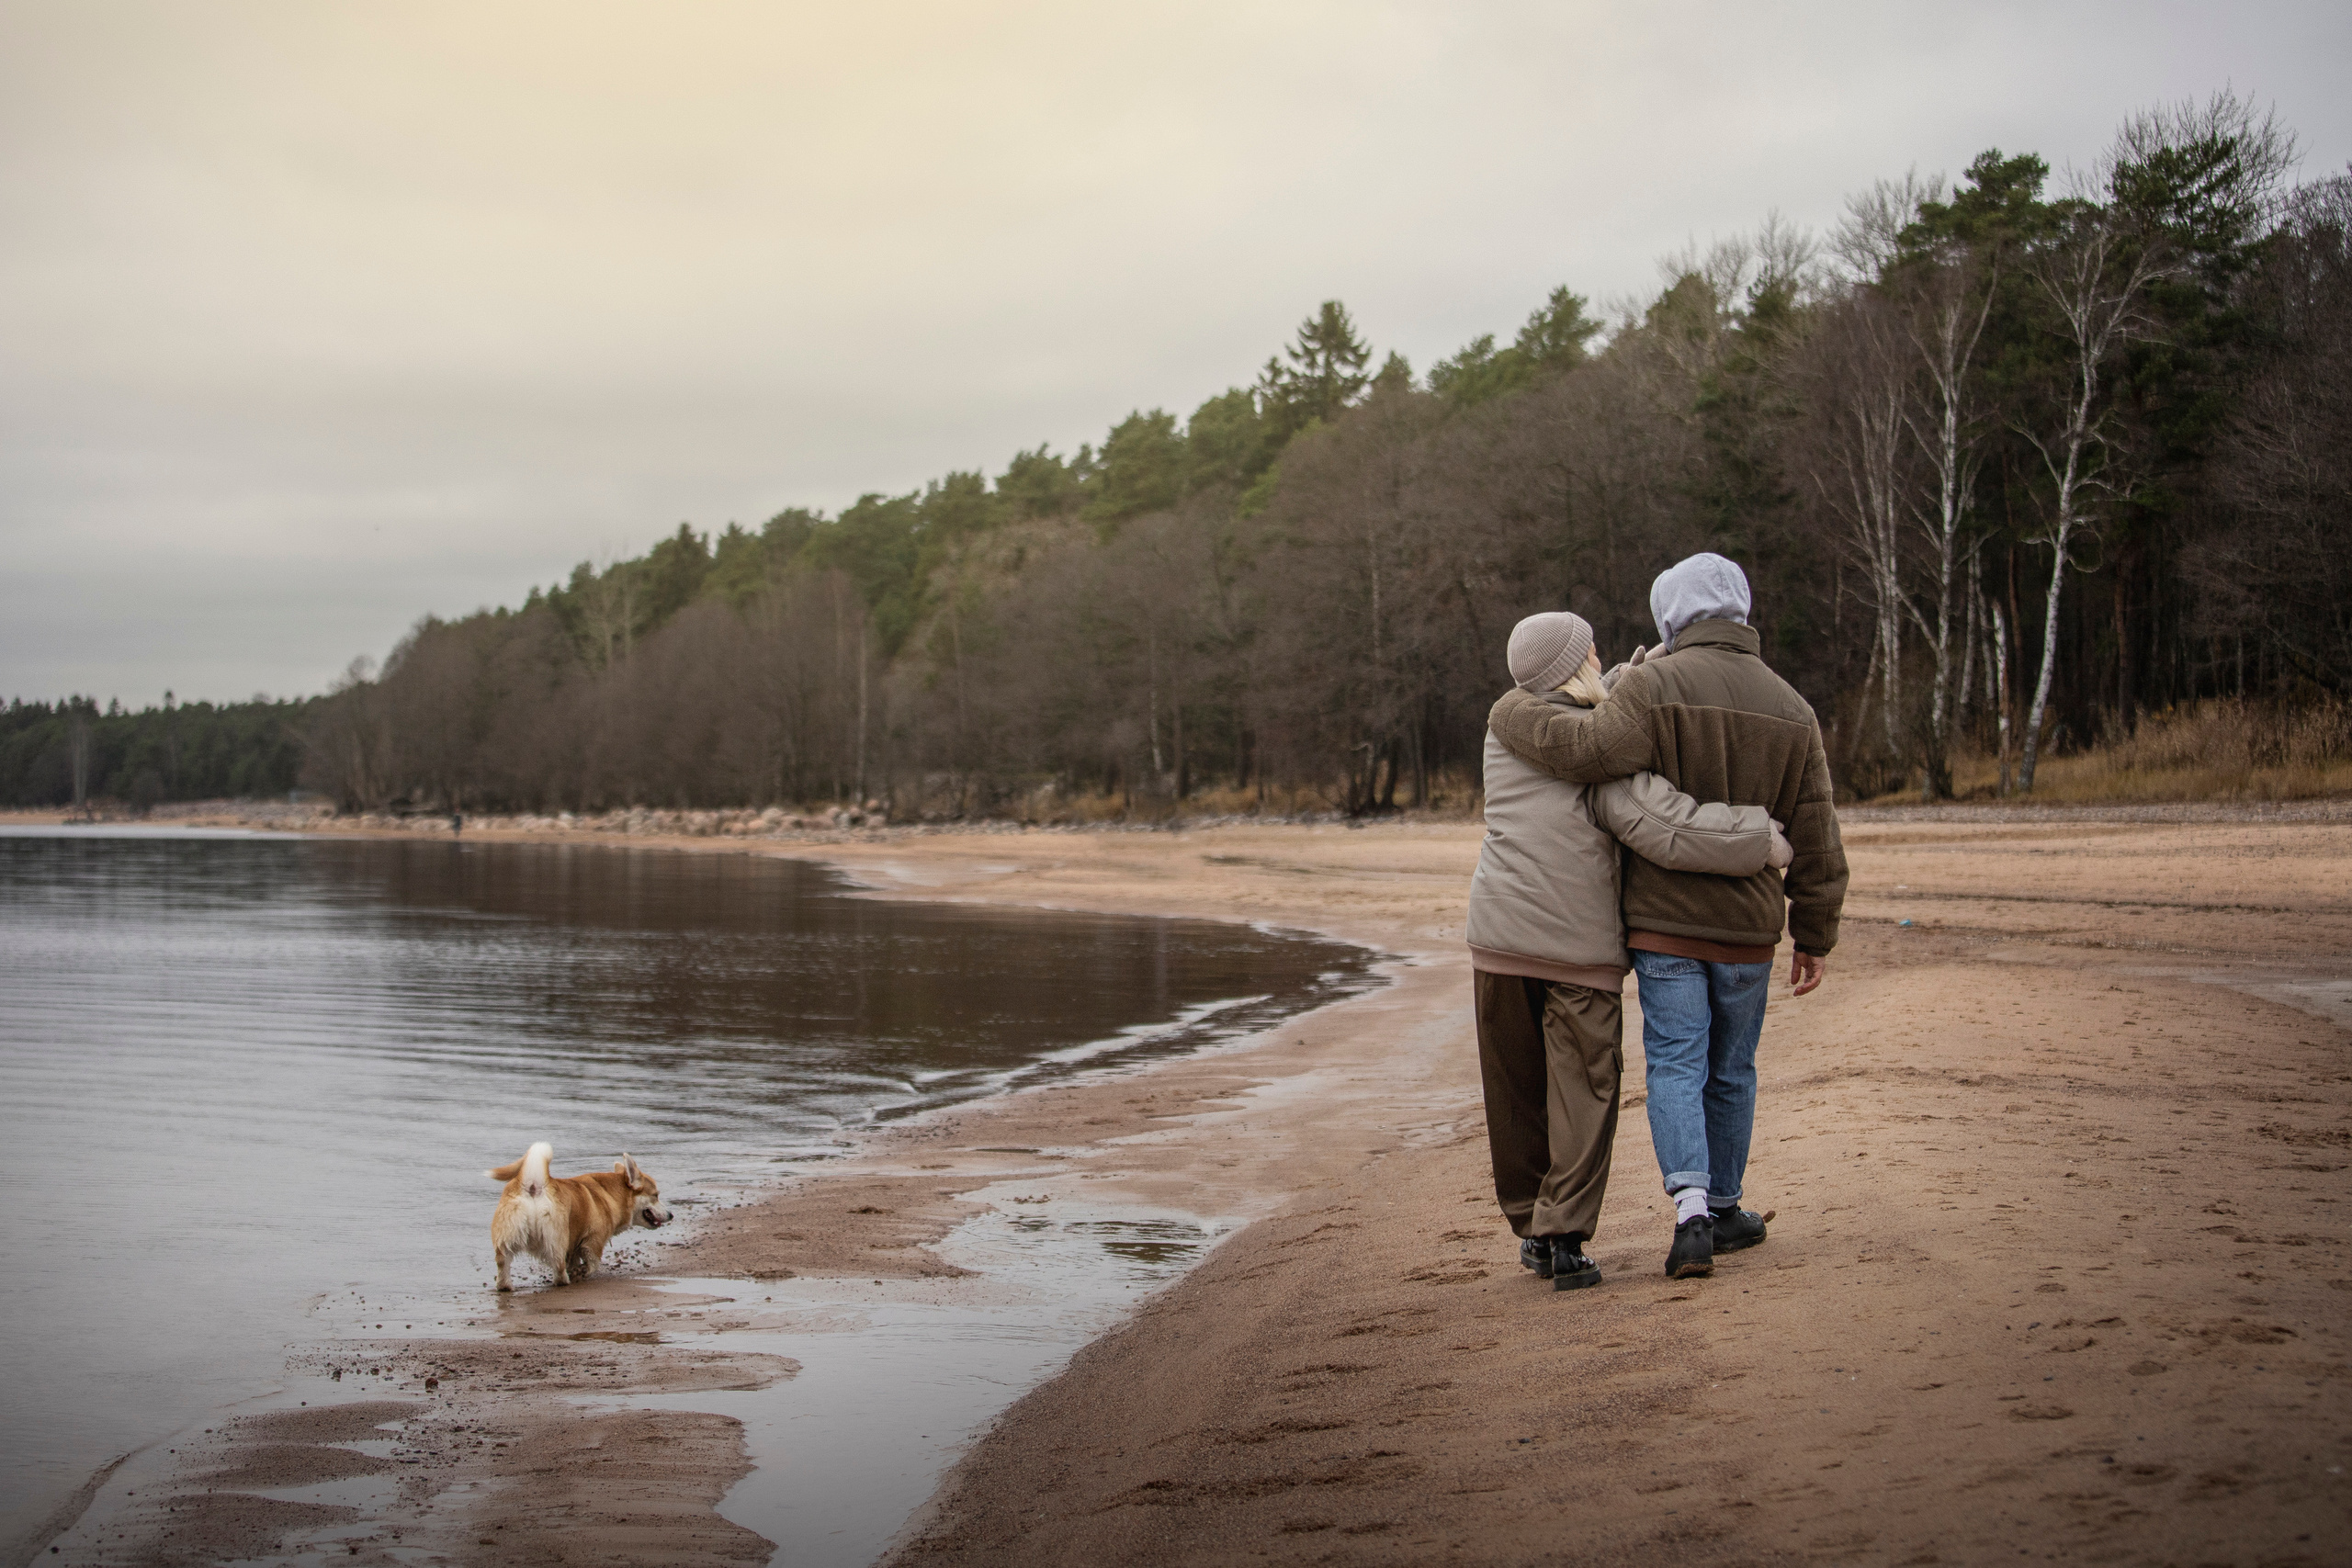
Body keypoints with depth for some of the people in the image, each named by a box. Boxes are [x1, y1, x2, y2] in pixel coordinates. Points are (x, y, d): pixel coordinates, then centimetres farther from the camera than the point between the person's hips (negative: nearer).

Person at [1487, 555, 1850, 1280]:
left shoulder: (1656, 684, -9)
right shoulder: (1790, 709, 6)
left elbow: (1592, 749, -25)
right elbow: (1815, 837, 7)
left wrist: (1513, 713, -6)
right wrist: (1815, 936, 14)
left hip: (1665, 921, -3)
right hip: (1748, 928, 4)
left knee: (1676, 1066, -1)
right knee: (1730, 1071, 16)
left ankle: (1693, 1212, -16)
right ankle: (1724, 1208, 27)